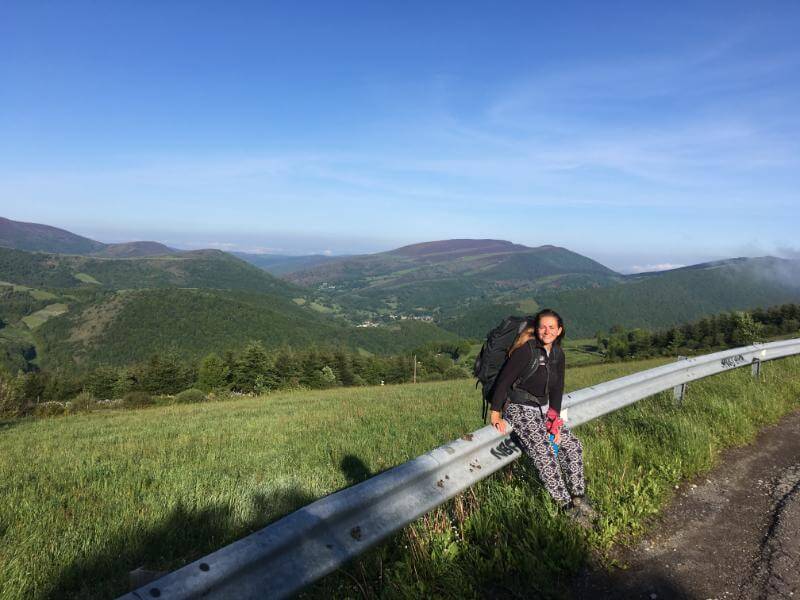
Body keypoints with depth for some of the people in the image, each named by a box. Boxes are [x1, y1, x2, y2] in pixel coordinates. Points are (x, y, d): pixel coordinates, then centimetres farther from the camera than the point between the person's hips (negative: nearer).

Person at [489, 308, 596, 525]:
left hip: (543, 409, 8)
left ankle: (578, 497, 10)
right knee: (545, 453, -21)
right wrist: (495, 414, -17)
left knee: (573, 445, -1)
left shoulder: (558, 354, 4)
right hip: (519, 410, -8)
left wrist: (554, 419, -1)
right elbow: (503, 380, -17)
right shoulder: (526, 350, -18)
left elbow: (557, 389, 9)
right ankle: (567, 506, -11)